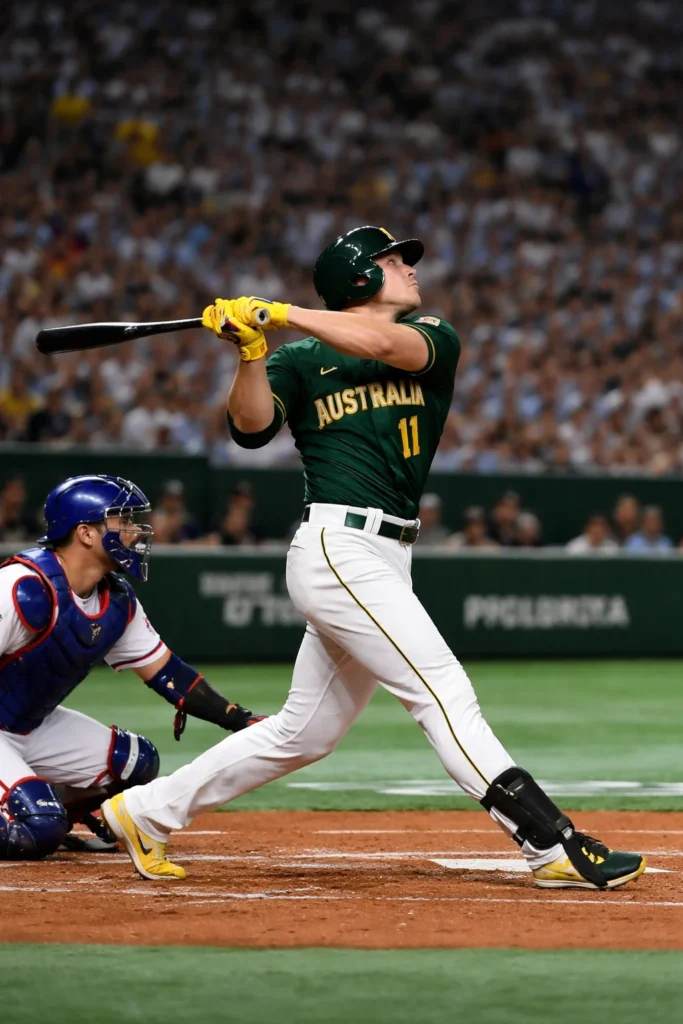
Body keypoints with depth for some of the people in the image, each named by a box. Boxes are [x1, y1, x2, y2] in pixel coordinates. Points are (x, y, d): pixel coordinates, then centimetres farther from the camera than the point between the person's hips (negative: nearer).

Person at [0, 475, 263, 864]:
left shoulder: (117, 602, 0)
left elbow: (166, 672, 4)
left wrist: (244, 722, -4)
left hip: (35, 726, 9)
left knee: (136, 762, 2)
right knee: (37, 832, -26)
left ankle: (48, 816, 13)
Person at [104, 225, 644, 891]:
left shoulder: (433, 338, 14)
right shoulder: (301, 359, 6)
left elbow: (386, 345, -9)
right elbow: (250, 427, -9)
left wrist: (279, 314, -11)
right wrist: (252, 351, -23)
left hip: (384, 560, 6)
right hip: (337, 548, -6)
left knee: (303, 735, 11)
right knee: (445, 694, -13)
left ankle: (148, 811, 22)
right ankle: (554, 848, -18)